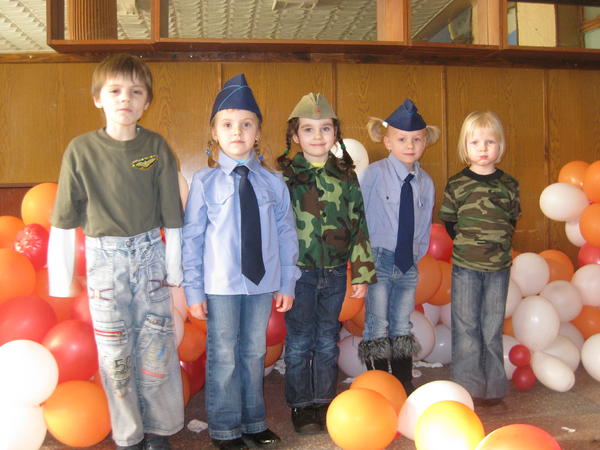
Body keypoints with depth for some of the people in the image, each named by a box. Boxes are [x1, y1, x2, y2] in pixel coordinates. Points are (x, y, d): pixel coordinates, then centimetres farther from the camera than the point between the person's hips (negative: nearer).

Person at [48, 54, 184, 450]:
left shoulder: (157, 147, -3)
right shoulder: (81, 149, -5)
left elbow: (171, 215, 1)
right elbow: (65, 220, -1)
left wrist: (175, 268, 2)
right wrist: (61, 277, -1)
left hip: (149, 254, 0)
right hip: (104, 259, 0)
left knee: (156, 344, 6)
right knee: (114, 350, 8)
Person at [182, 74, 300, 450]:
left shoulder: (273, 182, 1)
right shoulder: (205, 182, -4)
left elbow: (287, 233, 4)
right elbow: (191, 237, -4)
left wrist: (287, 284, 2)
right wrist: (194, 290, -5)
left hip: (262, 284, 2)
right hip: (221, 286, -2)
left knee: (254, 353, 15)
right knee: (223, 358, 9)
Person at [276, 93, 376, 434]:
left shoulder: (346, 176, 4)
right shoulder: (285, 175, -4)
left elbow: (358, 226, 6)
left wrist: (362, 273, 4)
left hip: (335, 271, 3)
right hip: (298, 272, -2)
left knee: (328, 340, 13)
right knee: (299, 341, 7)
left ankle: (325, 402, 28)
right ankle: (301, 406, 23)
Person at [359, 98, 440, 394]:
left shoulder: (425, 182, 7)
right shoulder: (374, 174, -7)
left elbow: (425, 225, 15)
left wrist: (417, 255, 6)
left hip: (408, 265, 4)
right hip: (379, 262, -4)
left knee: (402, 330, 13)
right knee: (377, 331, -1)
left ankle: (404, 390, 25)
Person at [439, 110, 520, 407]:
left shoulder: (509, 185, 3)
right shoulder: (457, 184, -3)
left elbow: (512, 221, 13)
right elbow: (449, 222, 4)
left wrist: (499, 244, 6)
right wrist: (468, 243, 1)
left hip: (499, 266, 2)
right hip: (465, 266, -2)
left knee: (493, 327, 10)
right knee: (466, 326, 3)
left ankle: (493, 386, 22)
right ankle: (469, 386, 15)